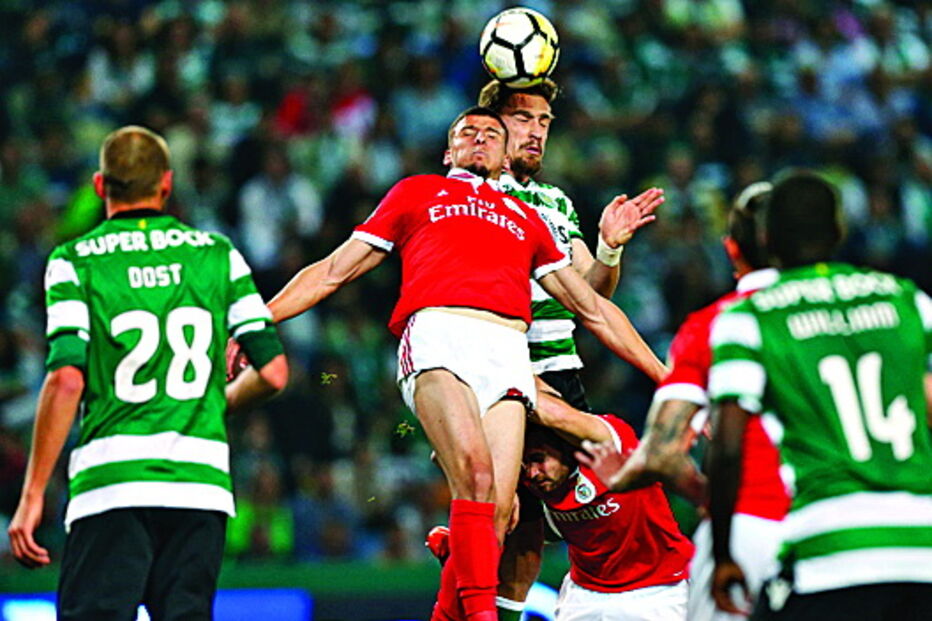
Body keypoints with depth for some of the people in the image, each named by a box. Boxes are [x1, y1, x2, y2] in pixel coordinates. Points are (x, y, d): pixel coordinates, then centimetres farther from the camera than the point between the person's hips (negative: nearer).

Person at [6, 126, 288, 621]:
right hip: (201, 481, 3)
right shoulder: (218, 254, 11)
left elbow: (66, 380, -7)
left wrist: (32, 496, -4)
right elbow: (273, 371, 9)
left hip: (111, 482, -3)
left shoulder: (74, 262, 3)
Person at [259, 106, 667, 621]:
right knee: (475, 475, -28)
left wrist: (664, 376, 34)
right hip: (437, 336, -3)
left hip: (507, 352, 3)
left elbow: (592, 307, 39)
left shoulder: (525, 219, 35)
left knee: (496, 511, -14)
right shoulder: (416, 193, 29)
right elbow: (334, 271, 28)